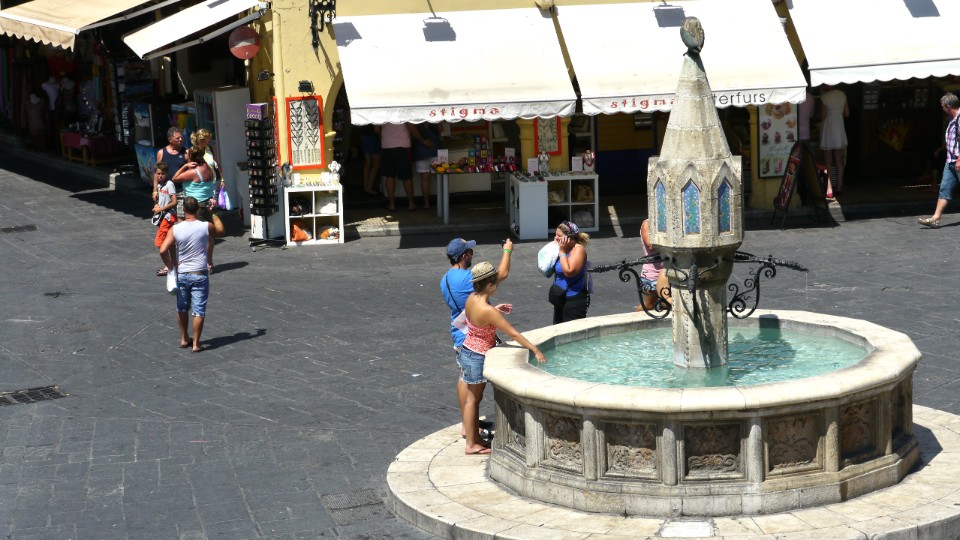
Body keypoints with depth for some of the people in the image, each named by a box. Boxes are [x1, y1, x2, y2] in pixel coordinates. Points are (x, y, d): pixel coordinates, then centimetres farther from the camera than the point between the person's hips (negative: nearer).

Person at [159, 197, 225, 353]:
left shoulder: (176, 229, -9)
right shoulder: (206, 227, -10)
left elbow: (163, 250, -13)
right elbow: (220, 230, 12)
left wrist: (170, 265, 3)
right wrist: (214, 215, 25)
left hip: (181, 274, 2)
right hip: (200, 275, -2)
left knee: (182, 308, 19)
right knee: (199, 310, 4)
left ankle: (184, 339, 30)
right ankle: (196, 343, 7)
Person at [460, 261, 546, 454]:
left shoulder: (472, 298, -7)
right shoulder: (488, 311, -31)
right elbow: (513, 333, -27)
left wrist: (496, 310, 7)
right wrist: (535, 350, -21)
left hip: (468, 351, 8)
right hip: (477, 358, -8)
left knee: (475, 397, 17)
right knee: (473, 399, 4)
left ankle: (474, 438, 28)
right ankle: (471, 444, 15)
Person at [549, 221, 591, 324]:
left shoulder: (579, 249, -16)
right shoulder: (565, 248, 9)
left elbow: (569, 271, -28)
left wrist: (562, 252, -19)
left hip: (574, 300, -9)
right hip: (561, 300, 9)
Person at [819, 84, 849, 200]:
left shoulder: (824, 97, -16)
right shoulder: (842, 95, 0)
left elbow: (822, 117, -13)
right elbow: (847, 113, 7)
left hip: (828, 131, -5)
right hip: (840, 130, 5)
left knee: (828, 162, 0)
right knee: (839, 160, 12)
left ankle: (829, 190, -2)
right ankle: (839, 187, 17)